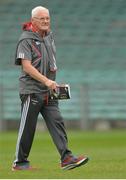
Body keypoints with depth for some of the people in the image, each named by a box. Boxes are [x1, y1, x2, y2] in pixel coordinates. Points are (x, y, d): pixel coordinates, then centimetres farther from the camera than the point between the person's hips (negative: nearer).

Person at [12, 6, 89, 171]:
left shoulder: (49, 36, 14)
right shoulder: (26, 39, -10)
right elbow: (26, 66, -19)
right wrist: (46, 81, -27)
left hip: (49, 91, 7)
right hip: (31, 90, -7)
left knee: (57, 122, -4)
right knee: (28, 128, -1)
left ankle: (66, 158, -10)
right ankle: (20, 163, 9)